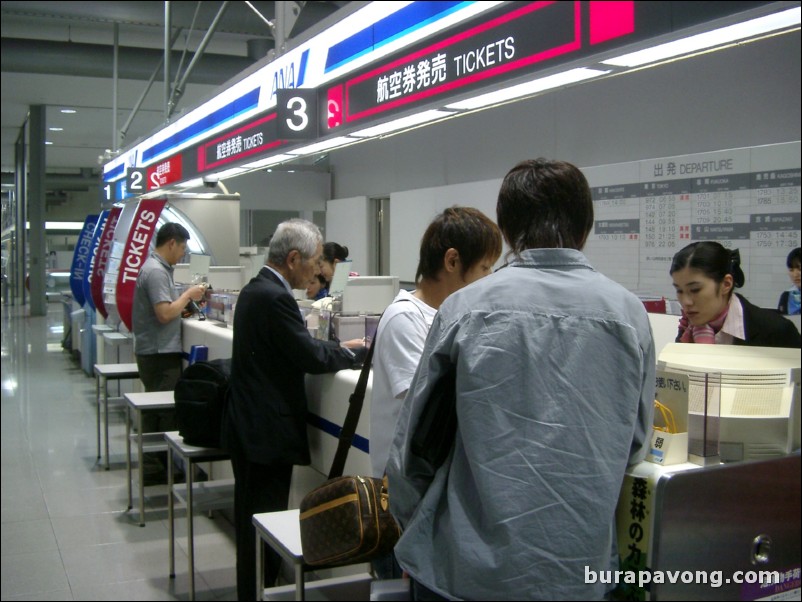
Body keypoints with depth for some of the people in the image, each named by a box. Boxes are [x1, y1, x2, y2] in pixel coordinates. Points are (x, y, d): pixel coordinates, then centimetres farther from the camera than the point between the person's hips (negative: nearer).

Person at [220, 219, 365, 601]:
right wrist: (358, 354, -4)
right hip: (266, 431, -10)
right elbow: (310, 358, -18)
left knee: (254, 524, 19)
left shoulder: (256, 289, 11)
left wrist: (341, 347, 8)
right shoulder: (275, 297, -20)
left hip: (249, 426, 10)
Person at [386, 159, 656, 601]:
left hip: (466, 565, -1)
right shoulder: (630, 314, -6)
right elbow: (635, 444, 7)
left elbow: (413, 439, -3)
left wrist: (411, 526, 14)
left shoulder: (465, 308, -11)